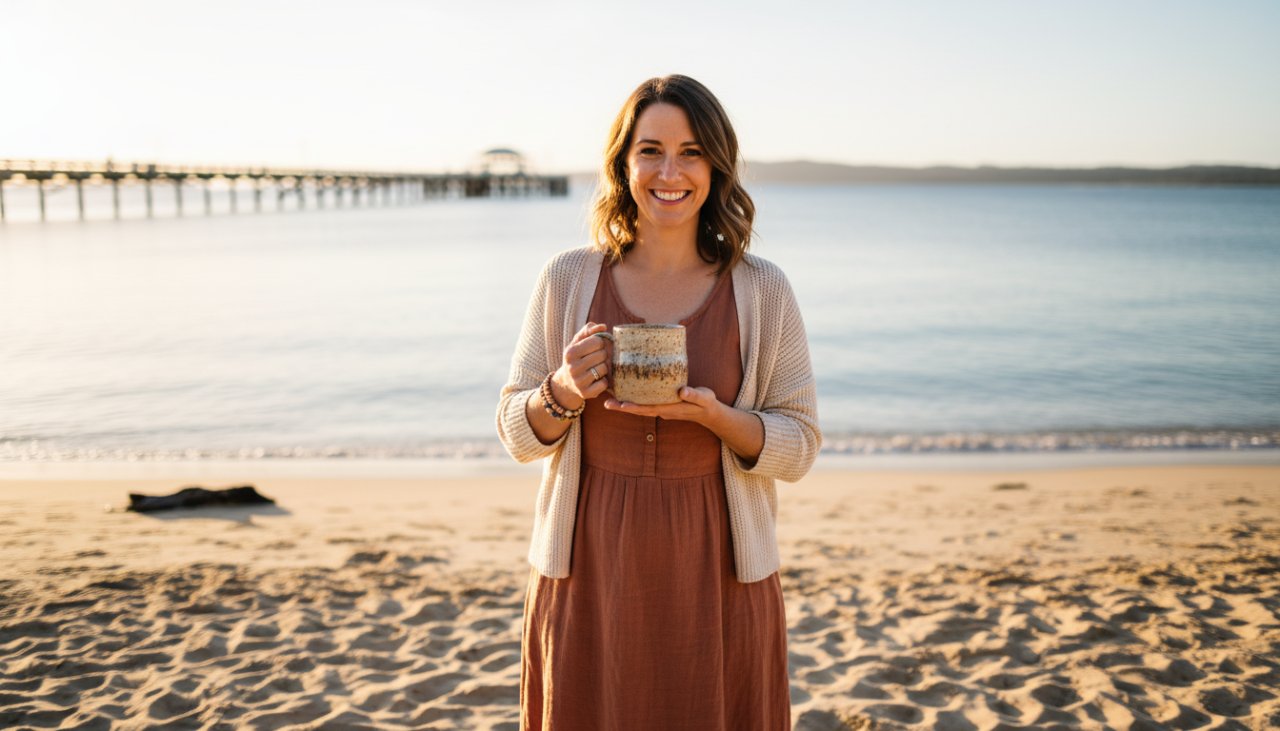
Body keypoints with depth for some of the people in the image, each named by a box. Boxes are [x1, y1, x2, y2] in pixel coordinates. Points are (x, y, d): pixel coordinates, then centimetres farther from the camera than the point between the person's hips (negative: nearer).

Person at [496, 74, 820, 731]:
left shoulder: (762, 291, -1)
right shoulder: (568, 279, 0)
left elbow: (799, 446, 0)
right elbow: (518, 435, 6)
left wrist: (712, 414, -18)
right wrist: (563, 392, -15)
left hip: (714, 581, 0)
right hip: (591, 573, 1)